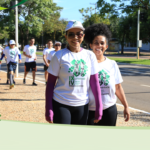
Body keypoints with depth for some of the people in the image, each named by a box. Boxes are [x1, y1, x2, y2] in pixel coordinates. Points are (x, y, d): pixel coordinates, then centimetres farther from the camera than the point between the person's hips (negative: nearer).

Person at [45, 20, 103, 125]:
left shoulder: (90, 56, 3)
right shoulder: (60, 55, -4)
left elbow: (95, 83, 4)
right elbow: (50, 83, -2)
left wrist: (99, 108, -1)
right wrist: (48, 109, -7)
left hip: (82, 105, 3)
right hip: (61, 105, -3)